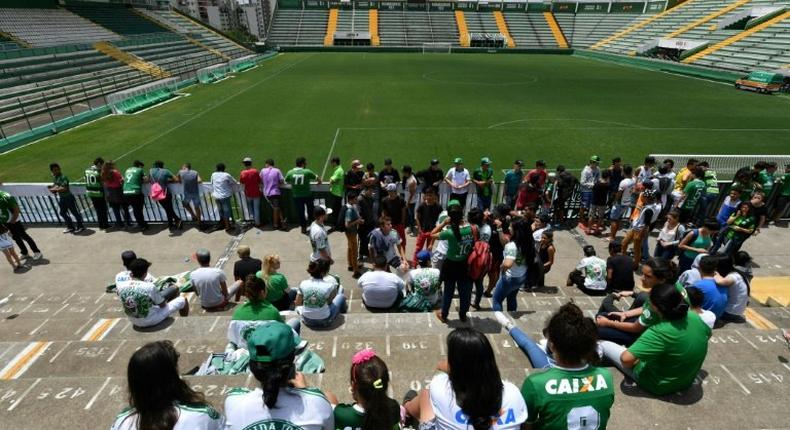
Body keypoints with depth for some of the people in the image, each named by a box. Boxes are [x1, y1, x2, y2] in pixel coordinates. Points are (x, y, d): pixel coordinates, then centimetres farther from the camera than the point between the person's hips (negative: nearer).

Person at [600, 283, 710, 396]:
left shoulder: (660, 333, -37)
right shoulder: (695, 317, -17)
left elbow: (626, 359, -39)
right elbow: (707, 333, 7)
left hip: (658, 385, -6)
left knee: (604, 344, 2)